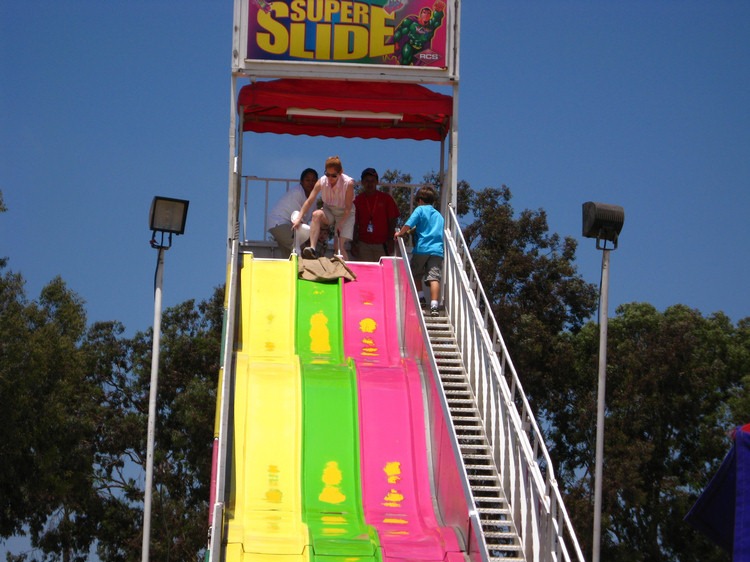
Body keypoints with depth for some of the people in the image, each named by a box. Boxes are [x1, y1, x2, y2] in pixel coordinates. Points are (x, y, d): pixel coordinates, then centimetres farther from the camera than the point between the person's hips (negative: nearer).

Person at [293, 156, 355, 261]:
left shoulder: (348, 183, -20)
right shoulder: (322, 182, -12)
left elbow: (348, 207, -16)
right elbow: (309, 201, -11)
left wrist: (340, 224, -22)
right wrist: (299, 218, -20)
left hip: (345, 214, -2)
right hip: (328, 212, 2)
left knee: (341, 246, -16)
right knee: (316, 214, -33)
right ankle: (312, 249, -47)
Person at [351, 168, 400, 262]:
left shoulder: (386, 198, 5)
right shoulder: (357, 200, 8)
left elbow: (392, 221, 5)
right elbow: (355, 224, 9)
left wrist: (390, 240, -4)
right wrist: (354, 243, 4)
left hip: (382, 244, -1)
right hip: (363, 244, 1)